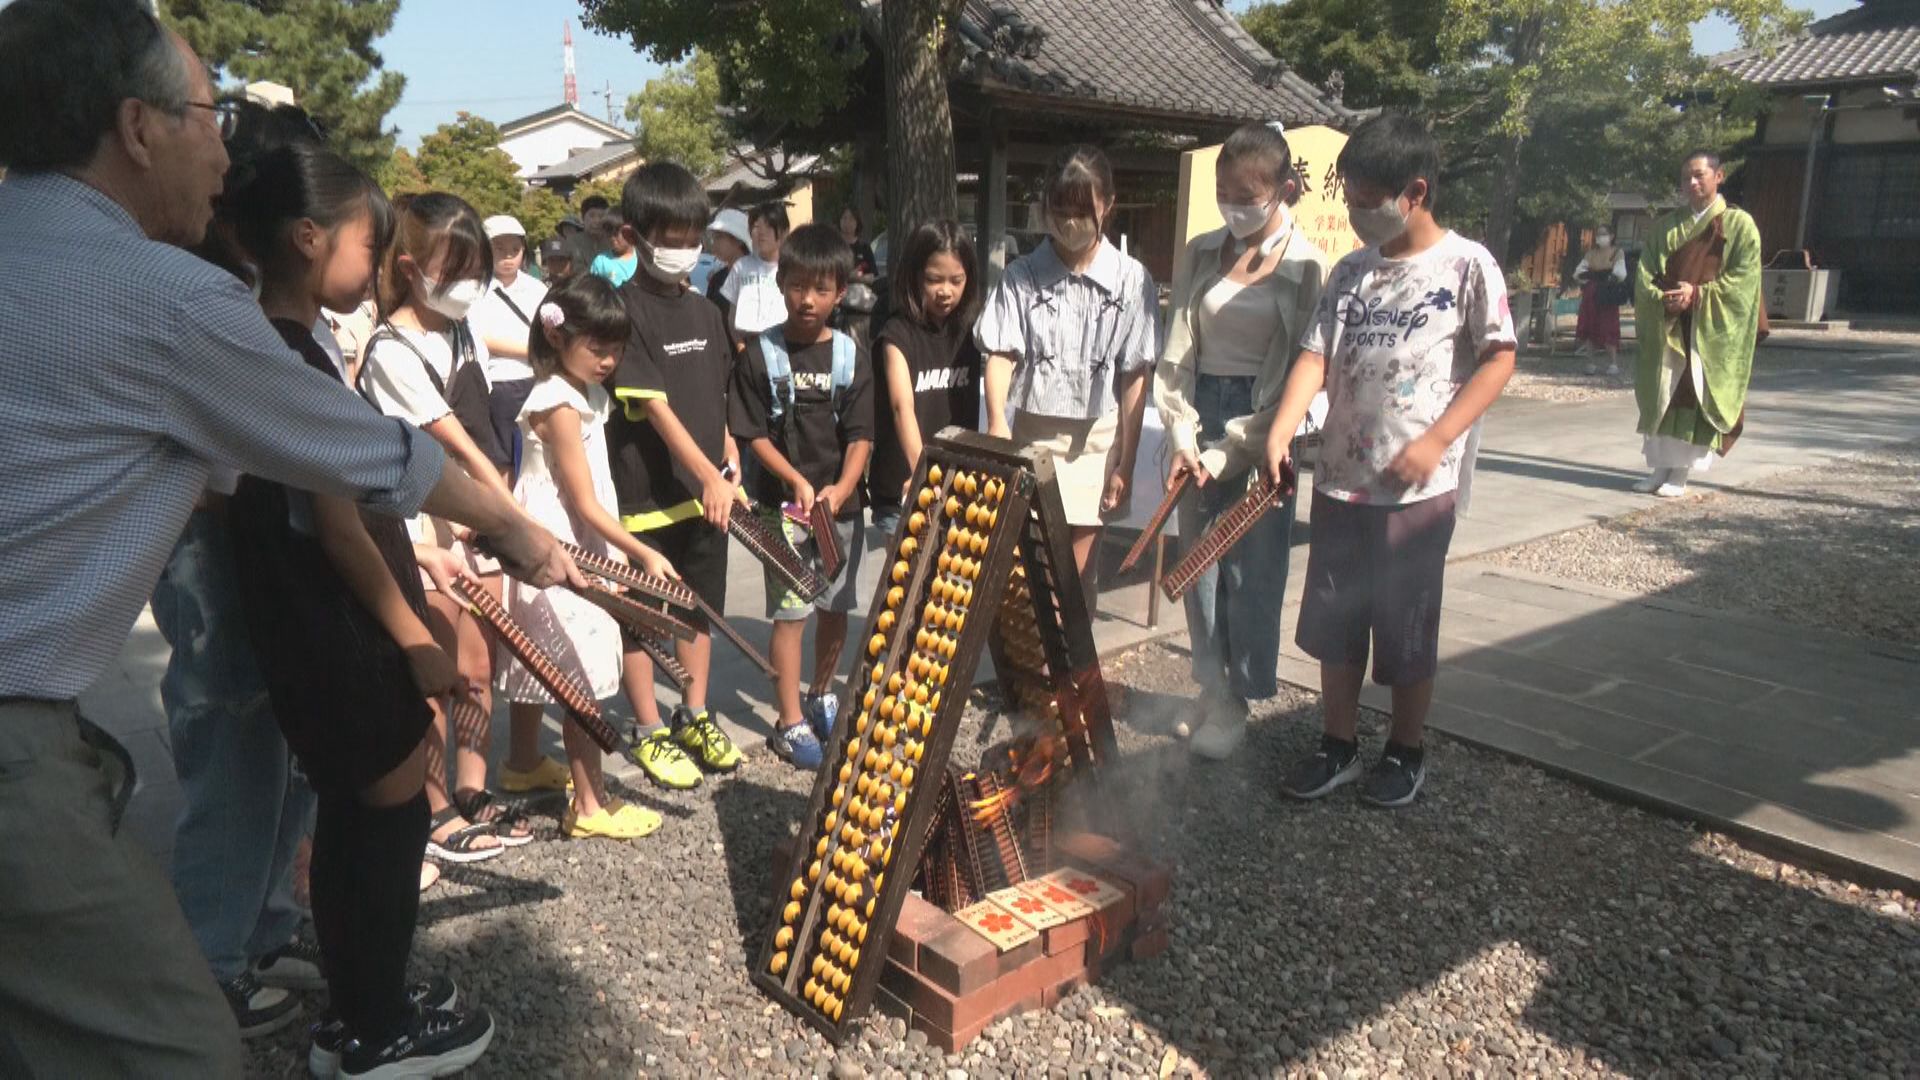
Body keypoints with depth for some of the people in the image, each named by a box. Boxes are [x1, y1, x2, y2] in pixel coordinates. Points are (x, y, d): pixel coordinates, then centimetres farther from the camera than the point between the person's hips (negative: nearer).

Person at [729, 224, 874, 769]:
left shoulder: (850, 356, 1)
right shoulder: (760, 354, -4)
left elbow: (860, 436, -3)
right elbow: (753, 433, -5)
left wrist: (841, 488, -18)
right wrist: (796, 480, -16)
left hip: (841, 502, 3)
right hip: (783, 503, -3)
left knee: (835, 606, 13)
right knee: (790, 611, -2)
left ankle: (821, 697, 34)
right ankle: (791, 722, 9)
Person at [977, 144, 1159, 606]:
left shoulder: (1131, 279, -2)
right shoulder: (1022, 275, 1)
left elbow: (1136, 377, -2)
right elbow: (1001, 355, -5)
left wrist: (1125, 463, -3)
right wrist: (997, 422, -22)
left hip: (1095, 442, 0)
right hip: (1031, 434, 0)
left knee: (1076, 578, 6)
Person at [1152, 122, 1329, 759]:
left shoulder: (1307, 267, -6)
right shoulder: (1201, 255, 7)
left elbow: (1295, 373, -9)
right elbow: (1176, 352, 5)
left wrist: (1227, 455, -12)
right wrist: (1182, 436, -7)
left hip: (1262, 427, -4)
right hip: (1200, 415, 4)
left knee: (1251, 570, -1)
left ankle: (1237, 704, 13)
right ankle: (1212, 689, 23)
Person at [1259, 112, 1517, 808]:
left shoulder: (1466, 265, -6)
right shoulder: (1351, 272, 8)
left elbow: (1499, 359, -6)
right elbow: (1315, 356, 1)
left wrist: (1435, 441, -16)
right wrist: (1281, 432, -15)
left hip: (1417, 489, -5)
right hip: (1339, 481, 5)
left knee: (1407, 631, 7)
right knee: (1333, 625, 12)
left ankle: (1405, 755, 25)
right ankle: (1338, 748, 28)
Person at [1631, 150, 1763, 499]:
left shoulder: (1739, 224, 1)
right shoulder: (1666, 225, 12)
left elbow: (1744, 278, -7)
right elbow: (1644, 274, 5)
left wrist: (1697, 294, -19)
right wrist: (1662, 298, -15)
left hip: (1711, 330, -4)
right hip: (1667, 325, 4)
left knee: (1694, 396, -5)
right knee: (1660, 395, 2)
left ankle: (1681, 473, -1)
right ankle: (1661, 467, 10)